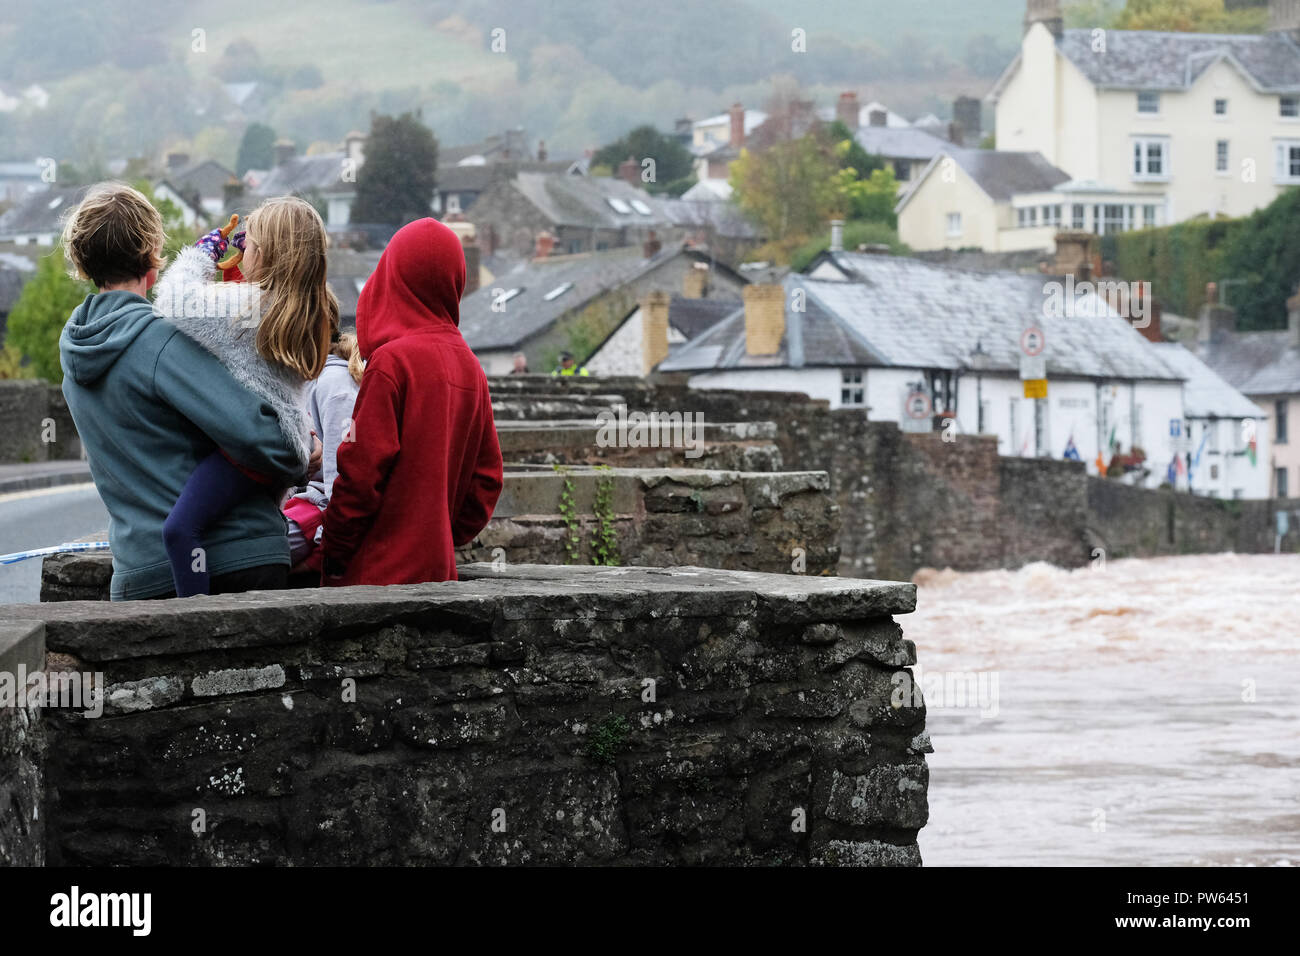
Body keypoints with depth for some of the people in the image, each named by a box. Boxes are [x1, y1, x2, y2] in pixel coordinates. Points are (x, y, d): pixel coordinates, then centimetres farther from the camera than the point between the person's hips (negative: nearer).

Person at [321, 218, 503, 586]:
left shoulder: (392, 361, -12)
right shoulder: (470, 367, 9)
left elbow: (362, 471, -14)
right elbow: (487, 477, 13)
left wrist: (334, 553, -6)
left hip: (382, 569, -7)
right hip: (437, 565, 7)